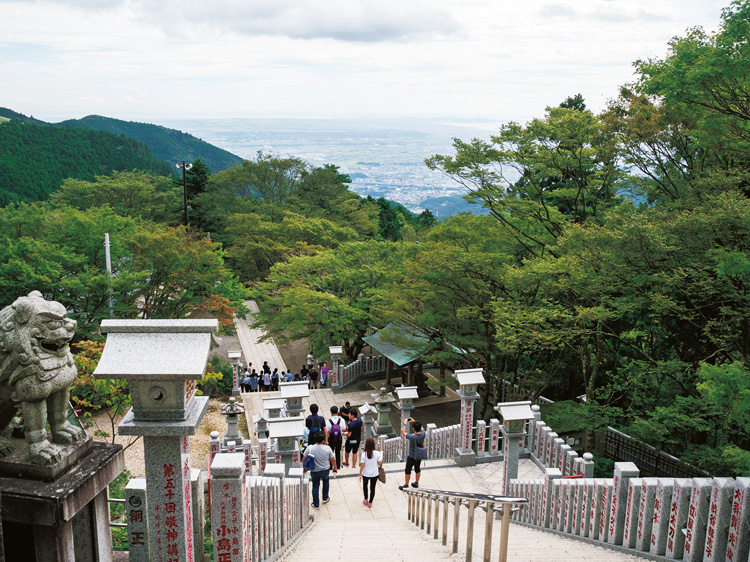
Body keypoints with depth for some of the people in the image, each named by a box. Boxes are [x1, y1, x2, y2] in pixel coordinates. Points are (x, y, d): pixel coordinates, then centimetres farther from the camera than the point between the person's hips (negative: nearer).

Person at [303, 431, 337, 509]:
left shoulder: (309, 448, -20)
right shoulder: (327, 448, -21)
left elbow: (304, 459, -8)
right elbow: (333, 460, -10)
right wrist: (335, 467, 9)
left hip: (314, 471, 0)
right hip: (325, 470, 0)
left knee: (315, 486, 16)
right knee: (325, 481, 30)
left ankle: (316, 504, 26)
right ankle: (325, 498, 42)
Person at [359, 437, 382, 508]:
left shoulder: (364, 454, -20)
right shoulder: (377, 453, -17)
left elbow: (362, 466, -15)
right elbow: (379, 463, -7)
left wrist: (360, 475, -3)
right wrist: (381, 455, 6)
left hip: (365, 474, -1)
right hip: (374, 474, 1)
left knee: (365, 486, 26)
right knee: (372, 488, 17)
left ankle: (366, 500, 38)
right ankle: (370, 502, 27)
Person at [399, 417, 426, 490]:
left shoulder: (412, 437, -32)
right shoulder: (423, 434, -18)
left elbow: (403, 432, -16)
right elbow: (421, 428, 6)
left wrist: (405, 424, -6)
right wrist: (414, 421, 8)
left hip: (411, 457, -5)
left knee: (407, 471, 12)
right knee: (417, 469, 23)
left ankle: (406, 485, 23)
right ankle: (416, 483, 37)